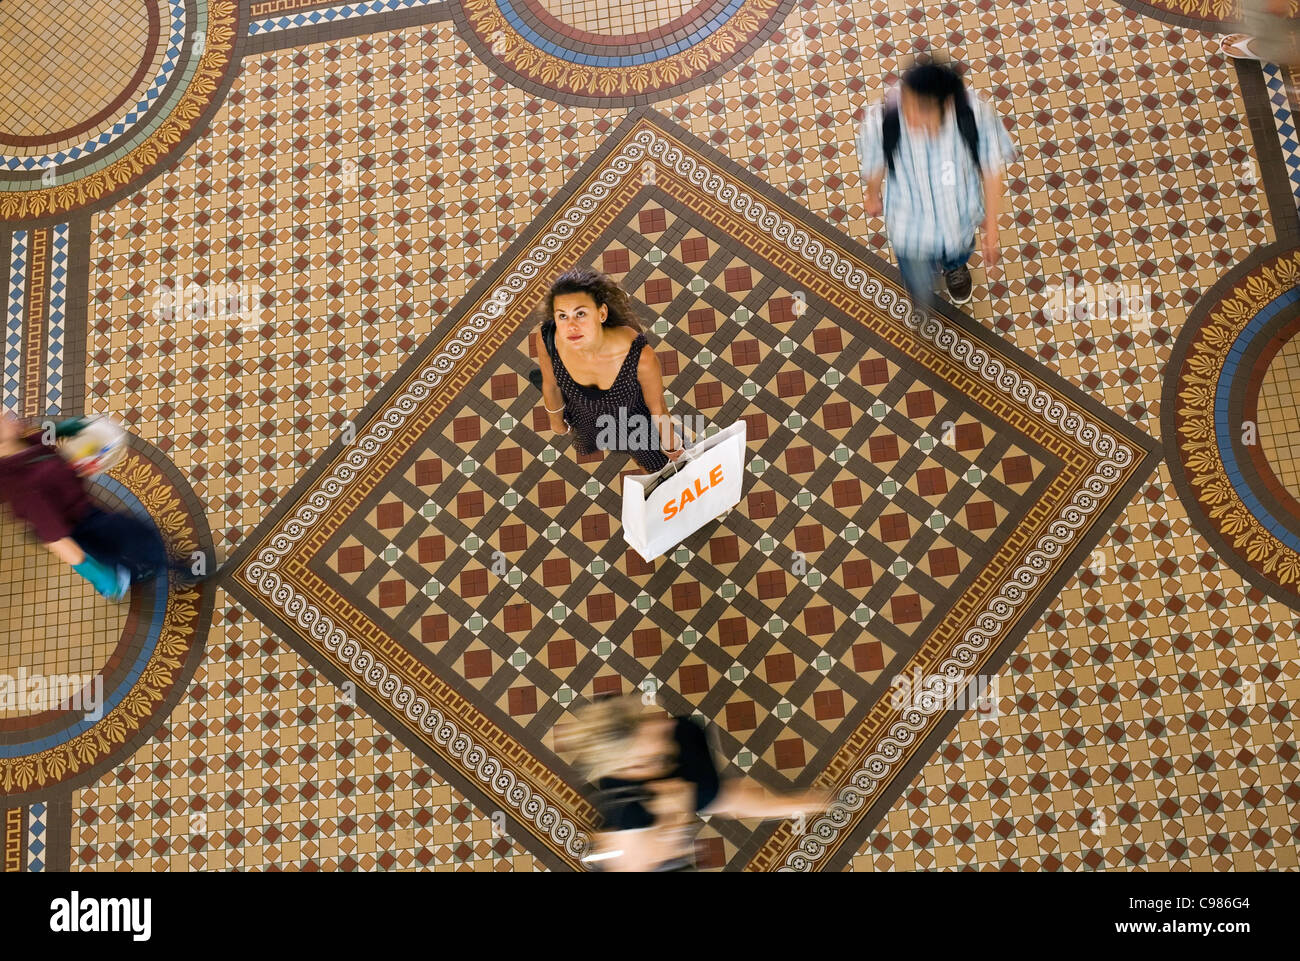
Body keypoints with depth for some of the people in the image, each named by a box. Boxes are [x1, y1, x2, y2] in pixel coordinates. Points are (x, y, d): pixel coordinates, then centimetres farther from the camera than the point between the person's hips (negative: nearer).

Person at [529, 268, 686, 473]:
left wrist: (672, 447, -5)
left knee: (656, 467, 27)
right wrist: (556, 421, 7)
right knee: (586, 450, 35)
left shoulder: (640, 356, -44)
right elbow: (551, 386, -12)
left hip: (634, 423, -2)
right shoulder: (549, 340, -36)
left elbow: (657, 407, -23)